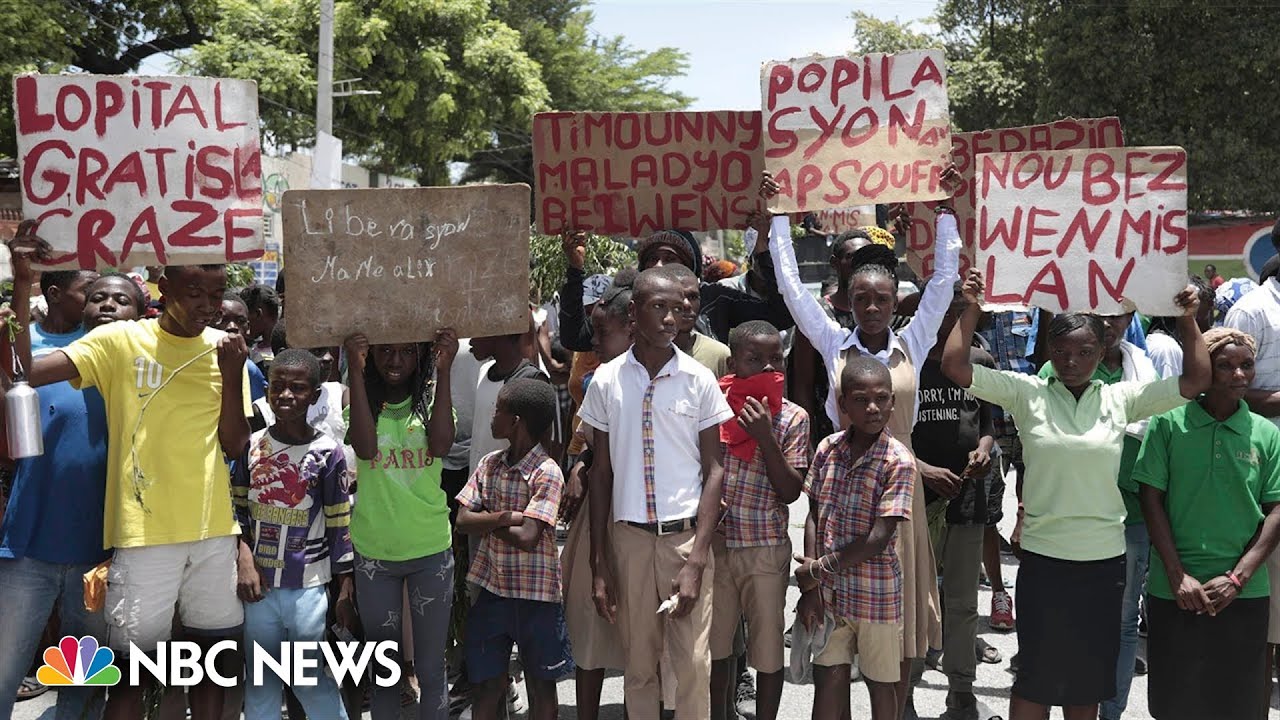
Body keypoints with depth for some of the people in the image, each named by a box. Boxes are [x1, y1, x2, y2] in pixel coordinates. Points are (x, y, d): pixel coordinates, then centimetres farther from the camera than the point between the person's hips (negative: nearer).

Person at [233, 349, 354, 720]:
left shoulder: (328, 453, -5)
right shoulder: (251, 445, 3)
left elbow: (340, 525, -3)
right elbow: (235, 508, 9)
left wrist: (346, 591, -4)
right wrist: (244, 558, -6)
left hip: (309, 587, -3)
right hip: (257, 584, 3)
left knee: (311, 681, 0)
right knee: (259, 683, 11)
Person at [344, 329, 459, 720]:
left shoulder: (432, 398, -1)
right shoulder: (362, 398, 0)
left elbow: (441, 445, -21)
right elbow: (365, 448, -21)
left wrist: (443, 372, -24)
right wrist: (356, 371, -23)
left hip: (430, 551, -1)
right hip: (373, 552, 1)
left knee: (430, 668, 7)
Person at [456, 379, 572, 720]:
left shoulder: (547, 473, -16)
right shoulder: (489, 464, 2)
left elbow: (527, 538, -23)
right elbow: (463, 520, -4)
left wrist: (489, 523, -9)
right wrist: (504, 518, -19)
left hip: (535, 593, -5)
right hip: (492, 588, 5)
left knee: (540, 685, 12)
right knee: (487, 684, 13)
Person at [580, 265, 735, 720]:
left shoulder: (699, 379, -2)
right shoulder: (606, 381, 1)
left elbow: (714, 470, -1)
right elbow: (601, 474, 6)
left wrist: (696, 560, -9)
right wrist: (598, 564, 3)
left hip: (687, 535, -1)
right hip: (628, 537, 1)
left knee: (693, 665, -2)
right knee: (639, 667, 9)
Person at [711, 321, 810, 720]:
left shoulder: (792, 418, -6)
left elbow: (790, 492, -10)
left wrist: (766, 439, -21)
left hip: (766, 550, -2)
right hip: (714, 545, 2)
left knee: (768, 650, 8)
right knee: (714, 644, 15)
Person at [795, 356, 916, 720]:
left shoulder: (898, 461, -16)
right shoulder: (827, 449, -1)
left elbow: (879, 539, -19)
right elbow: (814, 517, 3)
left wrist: (818, 569, -12)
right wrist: (811, 586, -3)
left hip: (875, 595, -4)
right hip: (829, 591, 4)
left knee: (881, 684, 13)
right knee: (827, 680, 11)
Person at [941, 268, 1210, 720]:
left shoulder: (1120, 399, 2)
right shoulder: (1028, 393, -4)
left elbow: (1197, 380, 4)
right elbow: (955, 368, -10)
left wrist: (1188, 321, -2)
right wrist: (972, 309, -13)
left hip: (1104, 559, 3)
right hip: (1043, 557, -2)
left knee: (1090, 676, 16)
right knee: (1035, 674, 6)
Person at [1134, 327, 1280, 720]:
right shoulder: (1168, 425, -2)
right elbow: (1151, 499, -2)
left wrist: (1237, 578, -9)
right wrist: (1177, 575, -8)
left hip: (1244, 594, 1)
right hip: (1174, 590, -1)